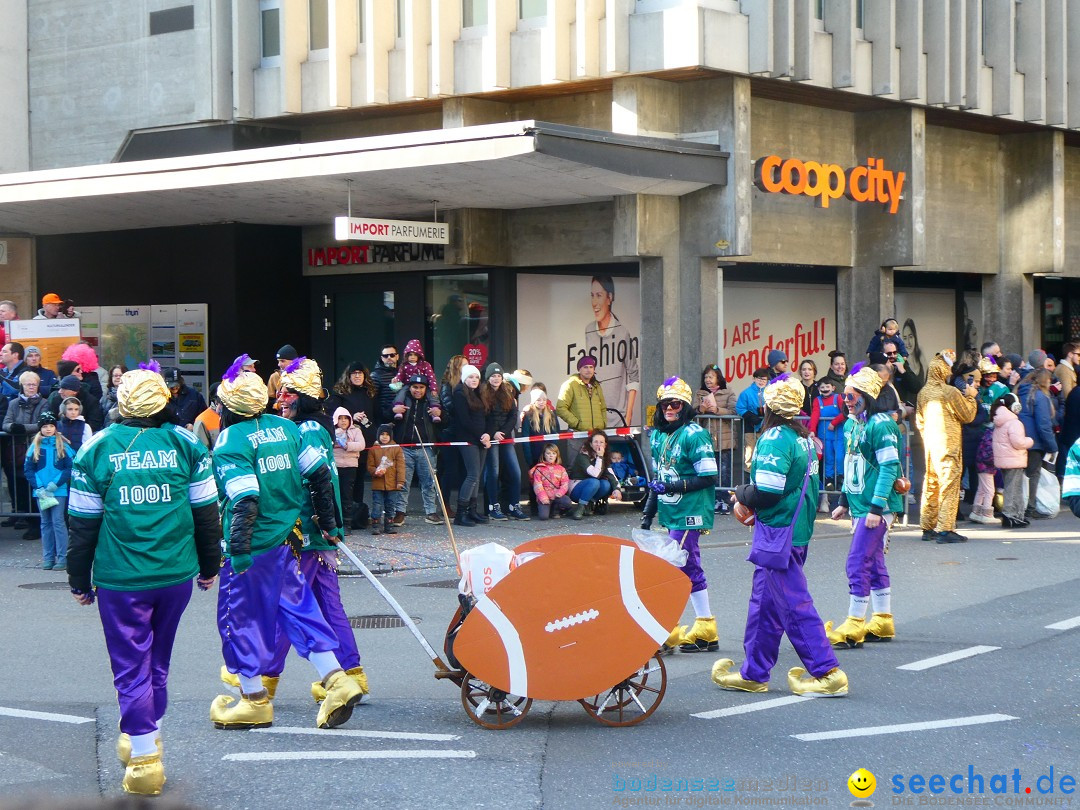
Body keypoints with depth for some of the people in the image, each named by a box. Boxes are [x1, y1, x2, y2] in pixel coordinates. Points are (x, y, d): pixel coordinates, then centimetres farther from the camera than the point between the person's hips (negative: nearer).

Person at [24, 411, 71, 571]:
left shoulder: (63, 446, -1)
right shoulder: (35, 446, 5)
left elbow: (70, 467, -4)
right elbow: (28, 468, 3)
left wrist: (56, 484, -13)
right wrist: (38, 487, -8)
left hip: (59, 490, -3)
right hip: (41, 491, 3)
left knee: (58, 521, -7)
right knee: (46, 523, 9)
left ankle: (62, 557, -5)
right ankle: (48, 557, 13)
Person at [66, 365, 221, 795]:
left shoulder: (97, 448, -6)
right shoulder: (186, 444, -2)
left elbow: (83, 522, -2)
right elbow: (206, 512, 3)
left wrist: (79, 580, 8)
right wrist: (209, 566, 16)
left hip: (121, 580, -3)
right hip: (176, 574, 3)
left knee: (131, 665, 5)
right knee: (157, 659, 21)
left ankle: (144, 758, 4)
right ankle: (148, 731, 37)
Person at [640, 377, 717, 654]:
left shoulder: (694, 435, -12)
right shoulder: (658, 436, 13)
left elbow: (709, 477, -15)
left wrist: (675, 486, -18)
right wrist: (648, 512, 19)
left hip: (688, 514, -8)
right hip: (670, 512, 8)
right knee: (688, 567, 9)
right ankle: (705, 630, 14)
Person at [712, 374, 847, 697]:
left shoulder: (775, 439, -17)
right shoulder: (803, 437, 11)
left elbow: (766, 492, -24)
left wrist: (741, 494, -3)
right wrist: (749, 495, 16)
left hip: (779, 532, -9)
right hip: (799, 530, 9)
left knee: (793, 604, -5)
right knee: (764, 602, 15)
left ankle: (828, 674, -5)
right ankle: (753, 673, 21)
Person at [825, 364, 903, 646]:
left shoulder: (881, 425, -15)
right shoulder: (852, 425, 12)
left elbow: (889, 468, -18)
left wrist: (876, 507, -21)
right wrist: (844, 501, 21)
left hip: (877, 508, -9)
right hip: (860, 505, 9)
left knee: (858, 563, -10)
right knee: (873, 562, 13)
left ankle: (854, 627, -6)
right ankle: (883, 622, 21)